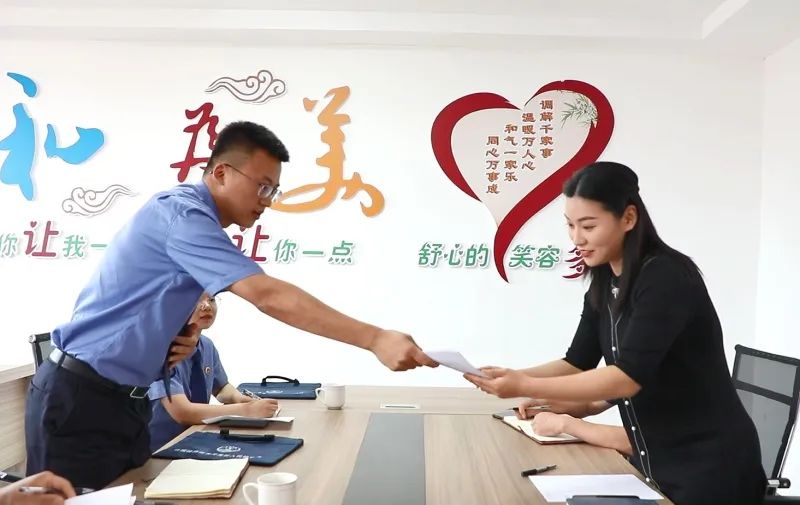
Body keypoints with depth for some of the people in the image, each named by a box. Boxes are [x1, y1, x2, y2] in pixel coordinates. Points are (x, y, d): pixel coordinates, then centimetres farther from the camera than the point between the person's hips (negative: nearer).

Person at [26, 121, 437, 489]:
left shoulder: (192, 218, 10)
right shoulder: (182, 214, -22)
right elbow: (268, 296, -32)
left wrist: (182, 337, -5)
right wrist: (374, 340, -34)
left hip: (121, 399, 10)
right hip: (79, 398, -9)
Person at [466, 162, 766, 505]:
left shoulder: (666, 277, -22)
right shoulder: (603, 286, 2)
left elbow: (628, 377, -30)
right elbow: (577, 363, 5)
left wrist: (525, 388, -34)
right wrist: (512, 377, -12)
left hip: (708, 463, -7)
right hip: (653, 459, 7)